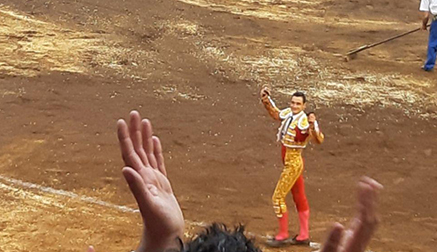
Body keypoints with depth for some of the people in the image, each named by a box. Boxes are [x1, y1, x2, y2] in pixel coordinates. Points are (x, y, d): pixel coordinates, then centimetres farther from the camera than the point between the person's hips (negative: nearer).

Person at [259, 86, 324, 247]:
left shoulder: (303, 122, -25)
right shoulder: (288, 113, -2)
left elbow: (319, 140, -39)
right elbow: (275, 113, 19)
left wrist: (313, 125, -55)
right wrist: (266, 99, 7)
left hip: (293, 164, -9)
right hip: (290, 162, 9)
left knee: (278, 197, -3)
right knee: (299, 198, 15)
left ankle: (283, 236, 9)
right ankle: (304, 236, 25)